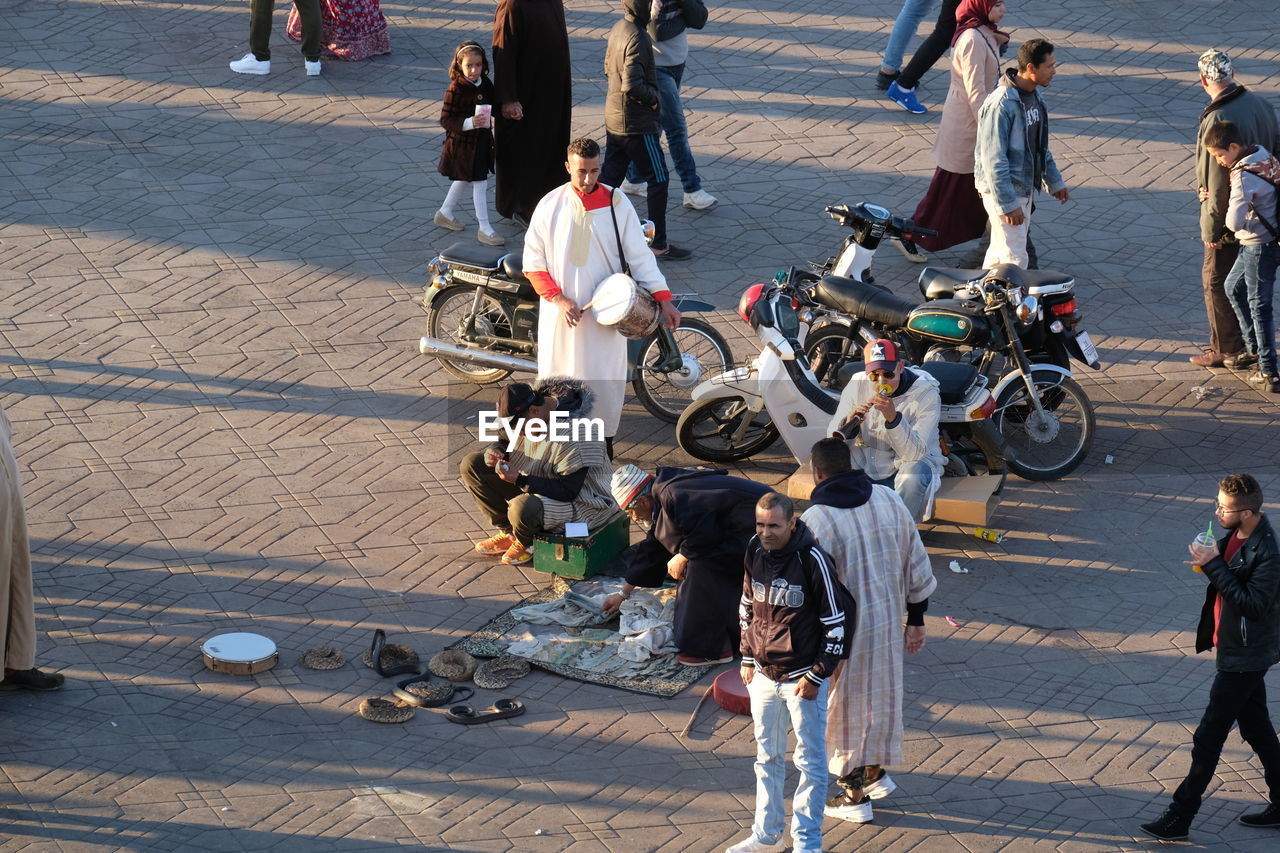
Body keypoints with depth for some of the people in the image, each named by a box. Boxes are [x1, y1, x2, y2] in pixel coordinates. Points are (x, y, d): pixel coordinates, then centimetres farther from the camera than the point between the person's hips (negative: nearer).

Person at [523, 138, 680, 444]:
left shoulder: (617, 204, -4)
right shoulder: (550, 206, -3)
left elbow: (639, 254, -3)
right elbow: (533, 261, -1)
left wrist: (663, 299, -11)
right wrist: (558, 299, -13)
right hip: (561, 312, 1)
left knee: (606, 380, 4)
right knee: (558, 375, 9)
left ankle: (603, 443, 20)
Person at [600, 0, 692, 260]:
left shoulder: (618, 29, 5)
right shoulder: (637, 39, -23)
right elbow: (632, 85, -29)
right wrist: (654, 98, -12)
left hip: (614, 119, 9)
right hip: (637, 125, -9)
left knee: (609, 177, 15)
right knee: (658, 180, 1)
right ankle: (659, 244, 6)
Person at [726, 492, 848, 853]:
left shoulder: (812, 560, -18)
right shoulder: (755, 553, -1)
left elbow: (836, 624, -13)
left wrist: (816, 676, -14)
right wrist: (747, 659, 11)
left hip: (803, 678, -6)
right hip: (764, 674, 6)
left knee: (810, 763, 2)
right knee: (767, 758, 17)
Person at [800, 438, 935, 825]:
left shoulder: (816, 521, -22)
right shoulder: (888, 500, -3)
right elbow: (917, 565, 5)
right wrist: (916, 619, 15)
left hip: (841, 631, -6)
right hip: (887, 624, 6)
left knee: (846, 709, 11)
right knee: (880, 698, 24)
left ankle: (854, 796, 23)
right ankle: (875, 774, 41)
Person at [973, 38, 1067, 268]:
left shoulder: (1034, 97, 6)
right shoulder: (1001, 104, -24)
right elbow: (993, 159, -24)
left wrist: (1054, 182, 21)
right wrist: (1007, 204, -25)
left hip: (1025, 188, 9)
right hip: (1002, 189, -9)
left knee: (998, 252, 19)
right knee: (1014, 259, -8)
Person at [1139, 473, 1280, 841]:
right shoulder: (1235, 535, 1)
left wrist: (1214, 565, -31)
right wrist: (1211, 561, -6)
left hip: (1244, 658, -9)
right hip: (1235, 648, 9)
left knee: (1208, 738, -3)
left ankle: (1180, 818, 5)